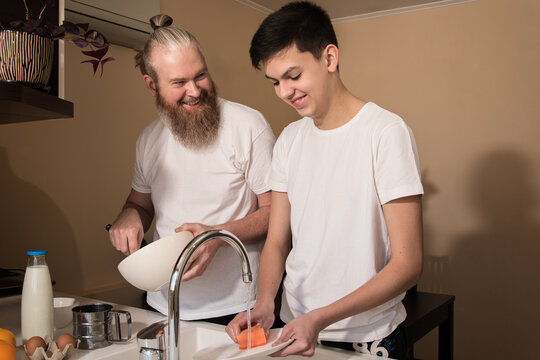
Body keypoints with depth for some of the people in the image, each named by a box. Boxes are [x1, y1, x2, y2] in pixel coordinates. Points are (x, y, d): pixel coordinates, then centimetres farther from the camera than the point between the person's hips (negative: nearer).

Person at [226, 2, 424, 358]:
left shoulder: (386, 131, -16)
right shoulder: (290, 139, 3)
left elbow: (407, 265, -18)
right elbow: (277, 240, 4)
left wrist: (321, 318, -26)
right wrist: (264, 303, -14)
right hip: (294, 328, 6)